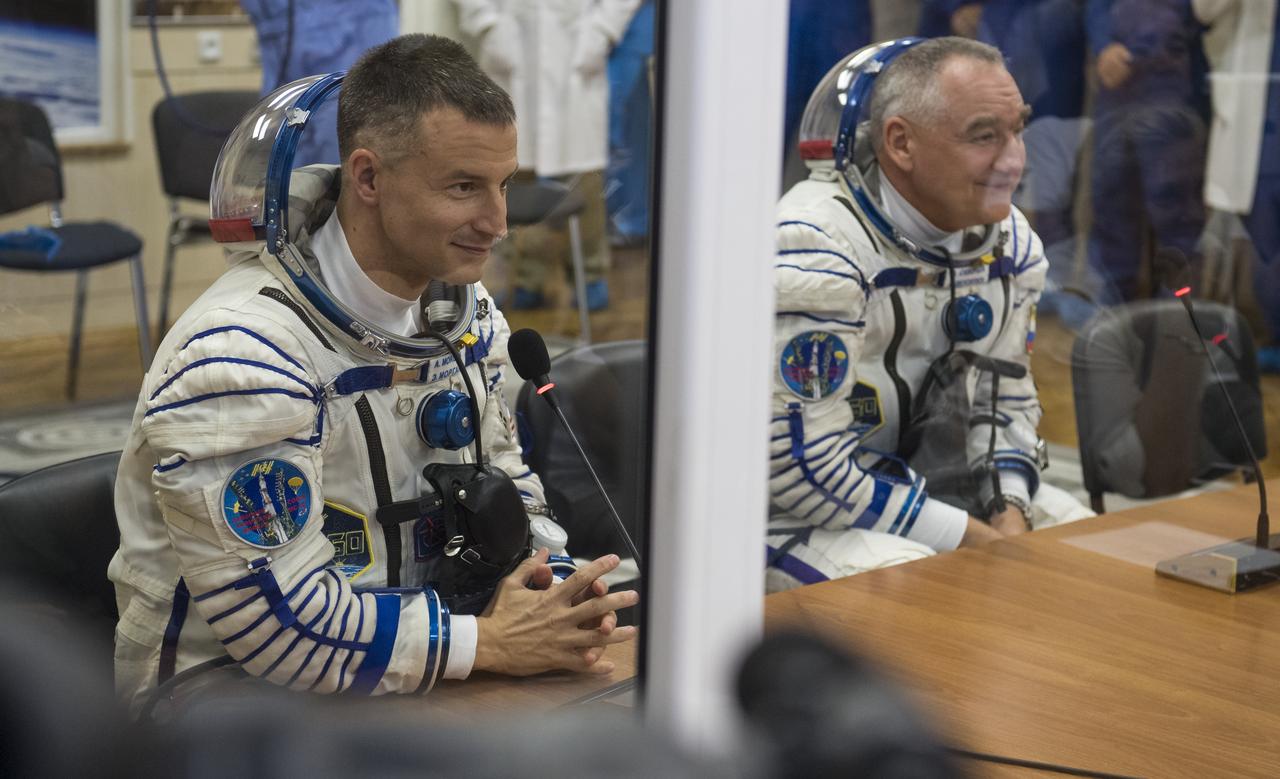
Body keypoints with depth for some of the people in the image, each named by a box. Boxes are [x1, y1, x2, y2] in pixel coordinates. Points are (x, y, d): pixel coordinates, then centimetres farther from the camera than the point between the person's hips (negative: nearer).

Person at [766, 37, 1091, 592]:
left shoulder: (1009, 239, 1)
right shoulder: (816, 248, -25)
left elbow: (1008, 401, 12)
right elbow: (803, 467, -26)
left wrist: (1010, 515, -9)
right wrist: (975, 541, -20)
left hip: (925, 483, 8)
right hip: (796, 514, -8)